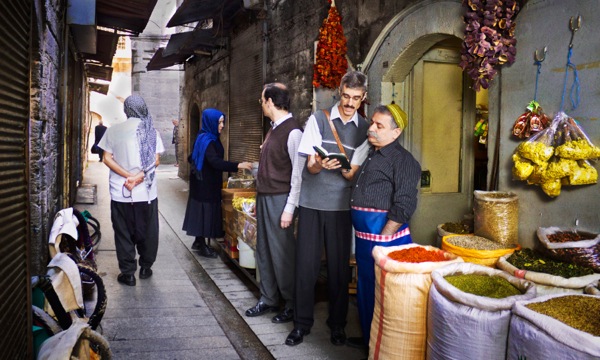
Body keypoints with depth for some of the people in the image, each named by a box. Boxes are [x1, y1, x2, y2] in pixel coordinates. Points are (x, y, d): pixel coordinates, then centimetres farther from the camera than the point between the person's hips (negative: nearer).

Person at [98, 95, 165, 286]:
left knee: (123, 232, 9)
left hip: (120, 192, 0)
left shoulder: (114, 130, 0)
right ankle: (145, 267, 25)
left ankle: (127, 272, 12)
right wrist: (140, 175, -13)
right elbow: (156, 160, -6)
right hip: (146, 191, 1)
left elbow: (107, 159, -5)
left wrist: (127, 175, -11)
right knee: (147, 231, 15)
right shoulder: (151, 130, 0)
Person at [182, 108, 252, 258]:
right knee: (205, 211, -2)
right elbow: (215, 162, -35)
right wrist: (238, 165, -41)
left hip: (206, 182, 10)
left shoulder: (207, 138, 9)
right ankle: (203, 246, 6)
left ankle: (199, 242, 26)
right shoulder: (207, 140, -21)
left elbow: (191, 158, 17)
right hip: (205, 183, -10)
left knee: (204, 211, 16)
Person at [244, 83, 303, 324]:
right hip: (264, 196, 9)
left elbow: (298, 174, -17)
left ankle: (292, 304, 15)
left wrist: (289, 209, -19)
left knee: (282, 253, -1)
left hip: (280, 199, -9)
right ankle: (268, 299, 28)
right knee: (264, 250, 14)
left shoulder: (292, 132, -15)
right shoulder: (274, 129, 12)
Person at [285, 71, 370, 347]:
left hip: (341, 205, 1)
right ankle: (302, 323, 17)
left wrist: (343, 168, -21)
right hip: (311, 202, -1)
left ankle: (337, 323, 23)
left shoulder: (364, 129, 4)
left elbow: (353, 173, 1)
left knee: (339, 265, 6)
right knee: (306, 264, 2)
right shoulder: (318, 119, 1)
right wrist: (320, 165, -26)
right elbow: (310, 166, -4)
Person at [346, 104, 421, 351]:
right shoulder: (370, 156, 15)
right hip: (364, 238, 9)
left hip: (385, 238, -9)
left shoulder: (403, 160, -13)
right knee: (364, 290, 19)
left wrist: (382, 238, -18)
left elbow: (404, 207, -19)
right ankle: (368, 338, 37)